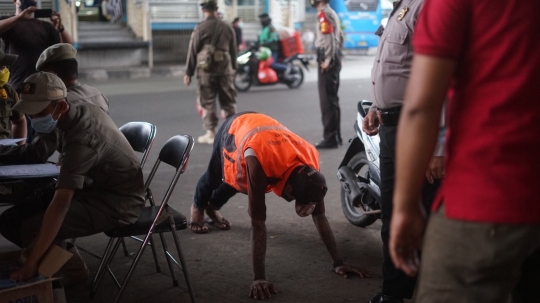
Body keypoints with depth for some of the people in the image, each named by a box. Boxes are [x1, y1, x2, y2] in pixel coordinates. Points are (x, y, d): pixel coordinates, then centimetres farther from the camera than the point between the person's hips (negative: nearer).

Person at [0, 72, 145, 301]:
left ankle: (73, 276, -6)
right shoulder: (84, 110, -4)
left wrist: (31, 265, -38)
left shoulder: (81, 139, -31)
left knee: (33, 228, -28)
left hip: (118, 203, -9)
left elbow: (60, 205, -38)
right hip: (103, 188, 9)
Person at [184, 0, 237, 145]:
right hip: (225, 69, 3)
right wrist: (233, 67, 25)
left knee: (207, 102, 4)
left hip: (206, 70, -3)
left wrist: (188, 73, 1)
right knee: (228, 101, 11)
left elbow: (193, 51, -4)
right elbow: (233, 50, 12)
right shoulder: (227, 27, 5)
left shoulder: (200, 29, -7)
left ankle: (211, 133, 4)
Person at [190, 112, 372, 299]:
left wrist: (337, 262, -25)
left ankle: (212, 207, 61)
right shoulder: (259, 162, -52)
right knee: (215, 178, 26)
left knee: (234, 182, 28)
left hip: (263, 126, 3)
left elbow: (319, 215, -26)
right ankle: (198, 206, 60)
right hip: (233, 129, -3)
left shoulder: (310, 160, -36)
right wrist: (258, 278, -47)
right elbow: (258, 222, -48)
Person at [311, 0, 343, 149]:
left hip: (327, 62, -10)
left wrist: (327, 61, -18)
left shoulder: (324, 14, -13)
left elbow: (329, 38, -21)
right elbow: (340, 37, 20)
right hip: (334, 60, 10)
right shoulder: (332, 13, 17)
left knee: (327, 100, -7)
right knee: (332, 98, 14)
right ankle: (335, 135, 21)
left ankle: (329, 138, -5)